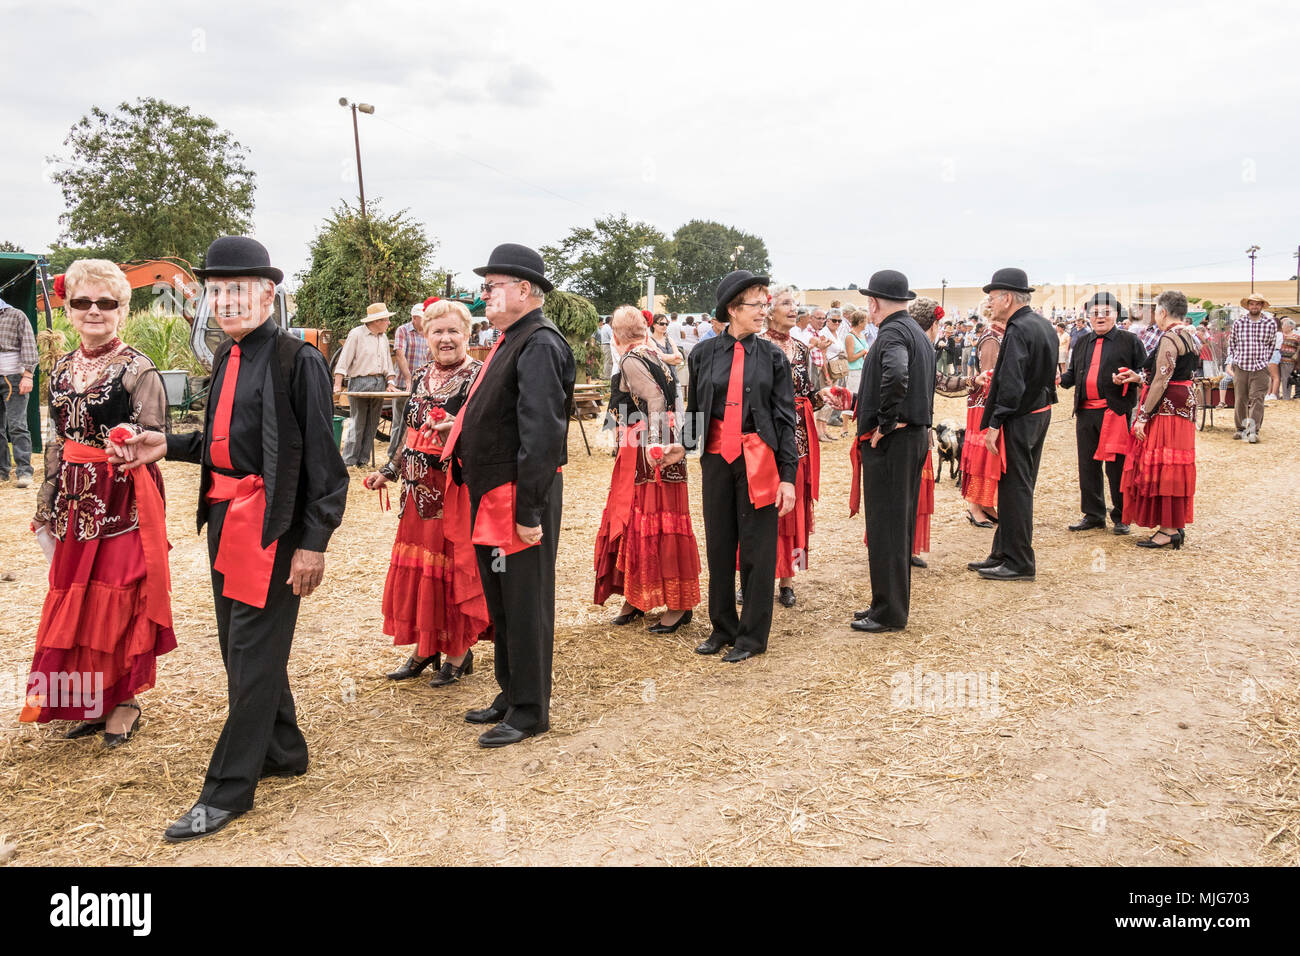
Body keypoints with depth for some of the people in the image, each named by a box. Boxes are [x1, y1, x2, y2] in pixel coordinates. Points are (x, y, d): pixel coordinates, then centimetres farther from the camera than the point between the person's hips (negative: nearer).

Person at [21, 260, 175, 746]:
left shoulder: (138, 369, -8)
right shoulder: (62, 369, 11)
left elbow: (155, 439, -11)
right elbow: (58, 440, 16)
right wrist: (46, 505, 18)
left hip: (123, 501, -6)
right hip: (76, 501, 6)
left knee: (117, 595, 0)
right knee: (73, 595, 10)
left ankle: (124, 701, 16)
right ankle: (90, 700, 24)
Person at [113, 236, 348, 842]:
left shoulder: (298, 360, -12)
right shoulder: (225, 357, 12)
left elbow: (322, 458, -14)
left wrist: (313, 541, -17)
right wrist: (169, 445, 6)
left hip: (273, 522, -9)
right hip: (225, 516, 9)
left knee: (253, 653, 0)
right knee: (239, 645, 17)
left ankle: (228, 792, 11)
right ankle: (283, 752, 35)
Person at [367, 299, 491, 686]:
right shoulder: (421, 376, 12)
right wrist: (389, 471, 20)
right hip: (421, 491, 7)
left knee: (455, 570, 0)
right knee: (417, 568, 13)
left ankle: (459, 652, 16)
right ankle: (426, 647, 28)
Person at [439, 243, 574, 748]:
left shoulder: (539, 344, -17)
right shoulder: (513, 340, 14)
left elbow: (542, 432, -24)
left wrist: (529, 511, -25)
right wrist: (465, 424, 18)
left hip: (520, 497, -10)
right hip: (493, 496, 10)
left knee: (525, 604, 1)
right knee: (500, 601, 18)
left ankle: (529, 711, 14)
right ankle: (511, 693, 33)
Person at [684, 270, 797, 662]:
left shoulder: (771, 357, 1)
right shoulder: (704, 353, 3)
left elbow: (785, 419, -1)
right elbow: (693, 410, 11)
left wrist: (788, 476, -6)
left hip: (758, 462, -1)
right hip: (716, 460, 2)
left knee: (757, 548, 3)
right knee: (718, 545, 10)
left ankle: (753, 634, 16)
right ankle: (723, 627, 26)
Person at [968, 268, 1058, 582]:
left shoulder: (1018, 331, -19)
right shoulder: (1043, 325, 12)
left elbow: (1011, 384, -23)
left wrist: (994, 425, -20)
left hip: (1019, 421, -10)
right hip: (1040, 412, 10)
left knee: (1014, 490, -2)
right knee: (1018, 488, 16)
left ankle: (1019, 564, 5)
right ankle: (1003, 554, 26)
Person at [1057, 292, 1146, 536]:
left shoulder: (1130, 341, 3)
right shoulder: (1082, 343, 17)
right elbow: (1073, 374, 24)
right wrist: (1060, 380, 3)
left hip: (1117, 412, -5)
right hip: (1086, 412, 5)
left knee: (1117, 466, -2)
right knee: (1088, 465, 8)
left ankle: (1121, 517, 10)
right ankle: (1093, 514, 18)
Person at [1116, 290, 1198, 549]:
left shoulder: (1169, 339, -16)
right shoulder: (1190, 337, 14)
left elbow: (1161, 382, -19)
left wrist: (1143, 417, -18)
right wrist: (1140, 377, 16)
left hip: (1166, 409, -10)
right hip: (1184, 408, 10)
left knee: (1161, 468, -4)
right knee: (1176, 468, 13)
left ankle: (1168, 530, -1)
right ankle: (1177, 526, 18)